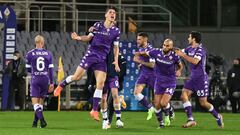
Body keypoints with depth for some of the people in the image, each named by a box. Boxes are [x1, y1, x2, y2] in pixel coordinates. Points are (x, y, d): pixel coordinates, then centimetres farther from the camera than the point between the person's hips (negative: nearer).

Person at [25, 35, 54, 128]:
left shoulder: (30, 54, -2)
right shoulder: (48, 54, 2)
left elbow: (28, 69, 6)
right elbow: (51, 69, 1)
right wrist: (52, 83, 6)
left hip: (35, 79, -2)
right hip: (45, 79, 2)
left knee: (35, 102, -4)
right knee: (41, 102, 15)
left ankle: (42, 120, -27)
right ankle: (35, 122, 20)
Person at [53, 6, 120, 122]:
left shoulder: (116, 31, 4)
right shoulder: (97, 25, 0)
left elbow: (116, 47, 10)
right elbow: (89, 38, 6)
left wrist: (116, 61, 0)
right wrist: (79, 38, -13)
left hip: (102, 59, 2)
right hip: (91, 53, -2)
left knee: (100, 84, -7)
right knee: (77, 77, -7)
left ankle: (94, 111, -2)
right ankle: (61, 85, 24)